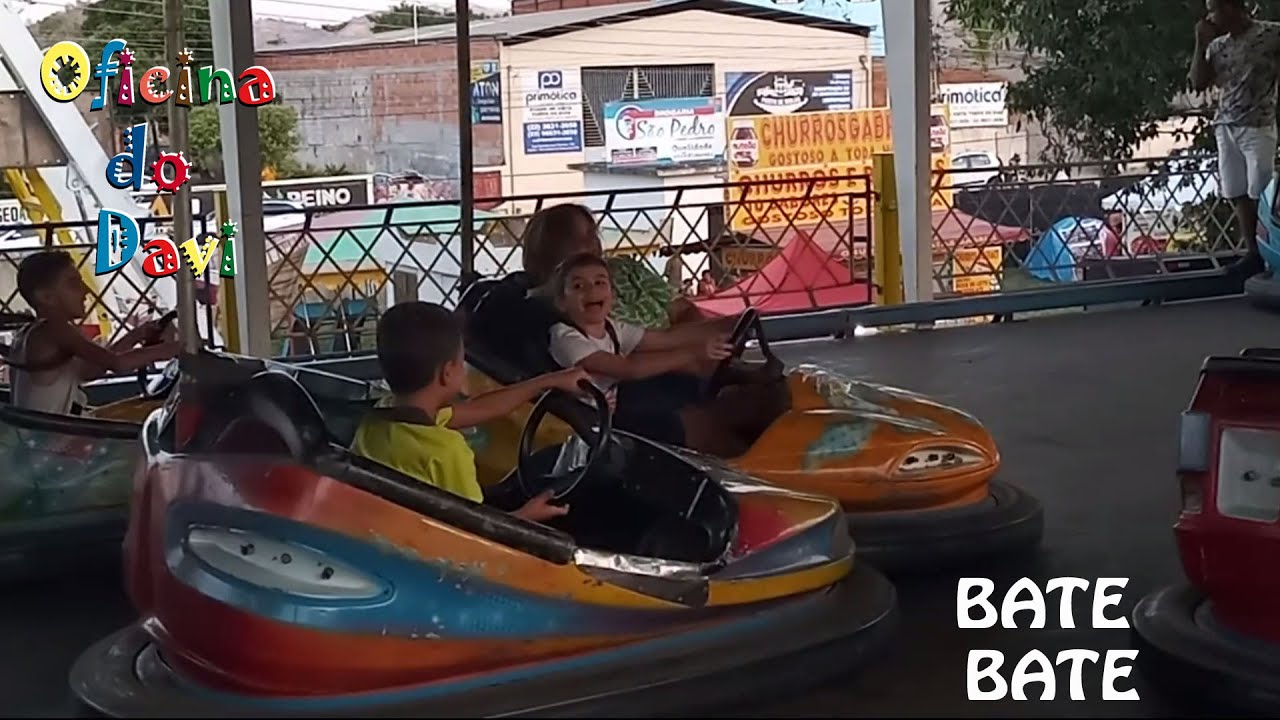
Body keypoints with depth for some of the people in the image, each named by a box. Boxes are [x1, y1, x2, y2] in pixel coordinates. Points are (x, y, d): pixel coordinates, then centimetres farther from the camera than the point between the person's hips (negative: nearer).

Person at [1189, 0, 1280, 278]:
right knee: (1237, 196, 2)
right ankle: (1253, 253, 6)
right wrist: (1201, 42, 3)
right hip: (1225, 128, 5)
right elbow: (1198, 83, 8)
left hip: (1257, 127, -5)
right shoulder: (1217, 46, 11)